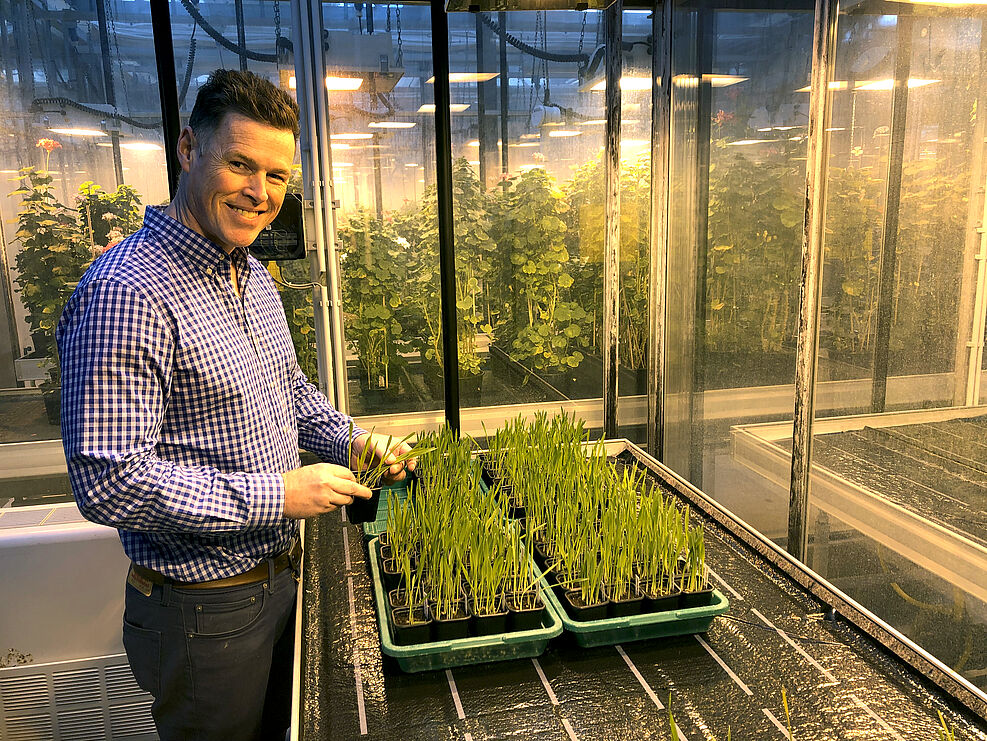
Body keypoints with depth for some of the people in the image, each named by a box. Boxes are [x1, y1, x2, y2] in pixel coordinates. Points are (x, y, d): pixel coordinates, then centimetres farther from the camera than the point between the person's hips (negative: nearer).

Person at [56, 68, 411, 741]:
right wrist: (277, 495, -25)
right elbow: (110, 483, -28)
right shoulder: (127, 293, -26)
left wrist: (351, 441, -1)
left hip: (281, 578, 8)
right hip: (205, 612, -8)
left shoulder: (251, 274, 5)